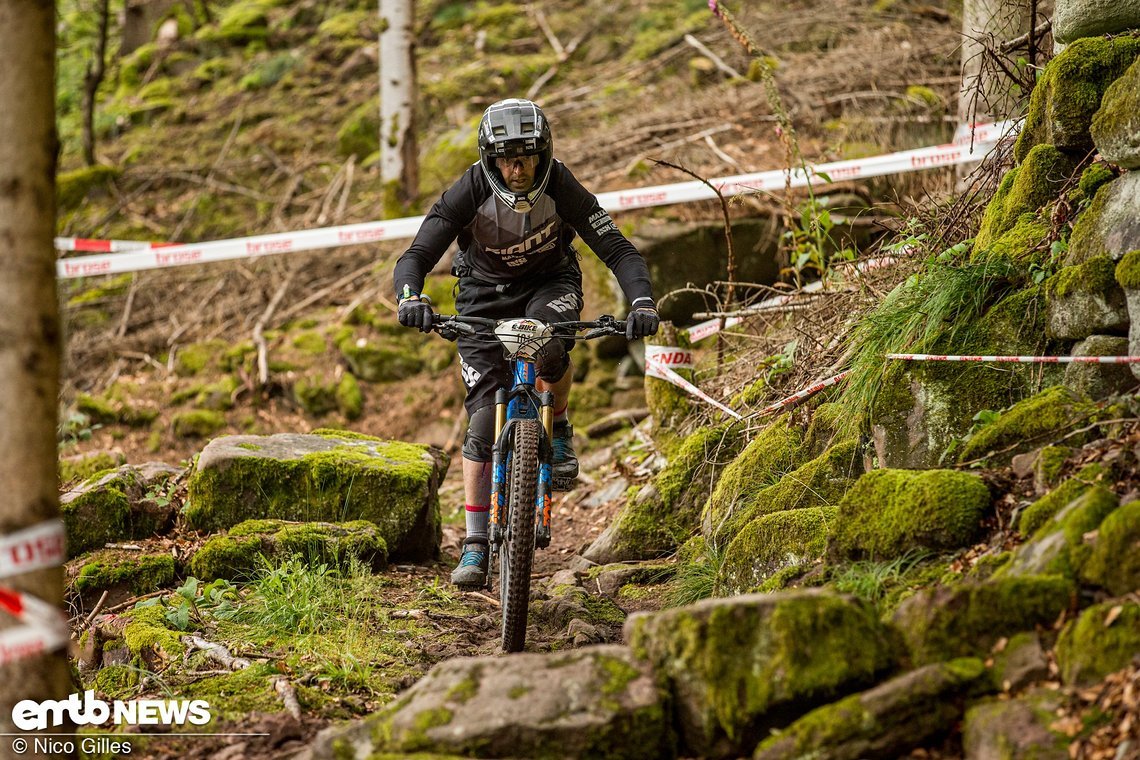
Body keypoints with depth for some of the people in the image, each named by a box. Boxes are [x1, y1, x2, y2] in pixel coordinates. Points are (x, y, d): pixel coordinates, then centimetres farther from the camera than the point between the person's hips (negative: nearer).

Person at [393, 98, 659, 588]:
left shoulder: (561, 188, -25)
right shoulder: (470, 192, -25)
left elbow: (618, 250, -26)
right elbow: (415, 257, -29)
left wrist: (641, 303, -44)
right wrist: (410, 298, -51)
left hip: (550, 283, 0)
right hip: (485, 294, 0)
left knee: (548, 344, -38)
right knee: (483, 418, -10)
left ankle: (558, 428, -7)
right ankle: (476, 544, -3)